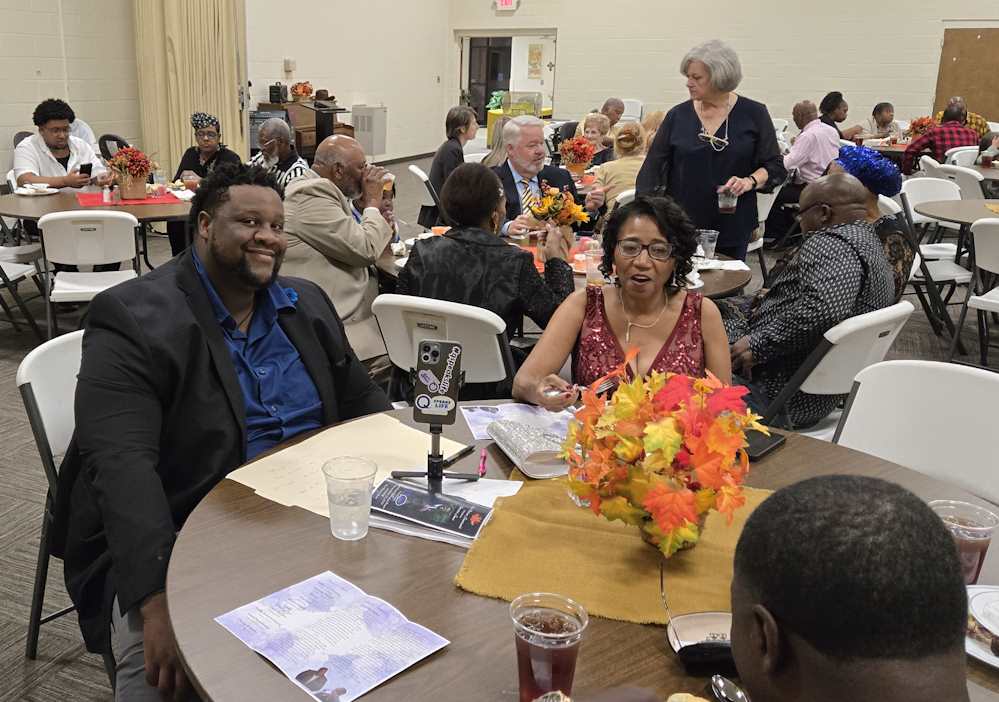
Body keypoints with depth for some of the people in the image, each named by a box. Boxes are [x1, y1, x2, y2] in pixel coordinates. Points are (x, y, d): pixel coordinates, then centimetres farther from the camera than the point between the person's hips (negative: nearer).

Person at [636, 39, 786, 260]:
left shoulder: (753, 114, -1)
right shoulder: (678, 116, 3)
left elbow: (775, 167, 3)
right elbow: (652, 169, 2)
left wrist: (750, 181, -17)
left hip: (732, 228, -1)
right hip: (680, 228, 1)